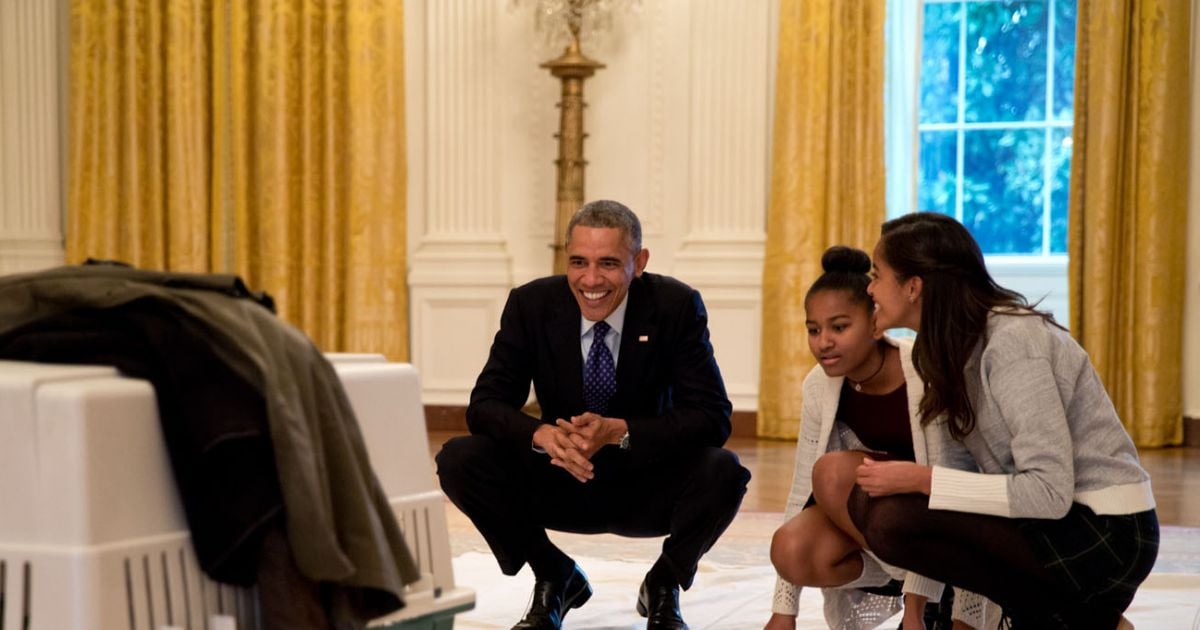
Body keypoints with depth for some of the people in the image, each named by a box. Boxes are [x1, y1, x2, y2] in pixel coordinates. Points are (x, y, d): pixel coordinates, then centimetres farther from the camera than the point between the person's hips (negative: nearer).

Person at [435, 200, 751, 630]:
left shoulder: (677, 307, -15)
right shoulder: (531, 304, -11)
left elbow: (712, 418, -20)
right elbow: (485, 405, -12)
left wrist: (617, 431, -35)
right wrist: (543, 435, -35)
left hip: (649, 486, -1)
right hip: (561, 481, 2)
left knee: (723, 472, -32)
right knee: (459, 461, -21)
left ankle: (663, 585, 0)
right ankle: (554, 578, 3)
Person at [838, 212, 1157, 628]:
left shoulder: (1012, 343, -21)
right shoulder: (960, 342, 8)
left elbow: (1049, 493, -27)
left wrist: (922, 480, -25)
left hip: (1102, 536, -10)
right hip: (1061, 518, 10)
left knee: (888, 518, -24)